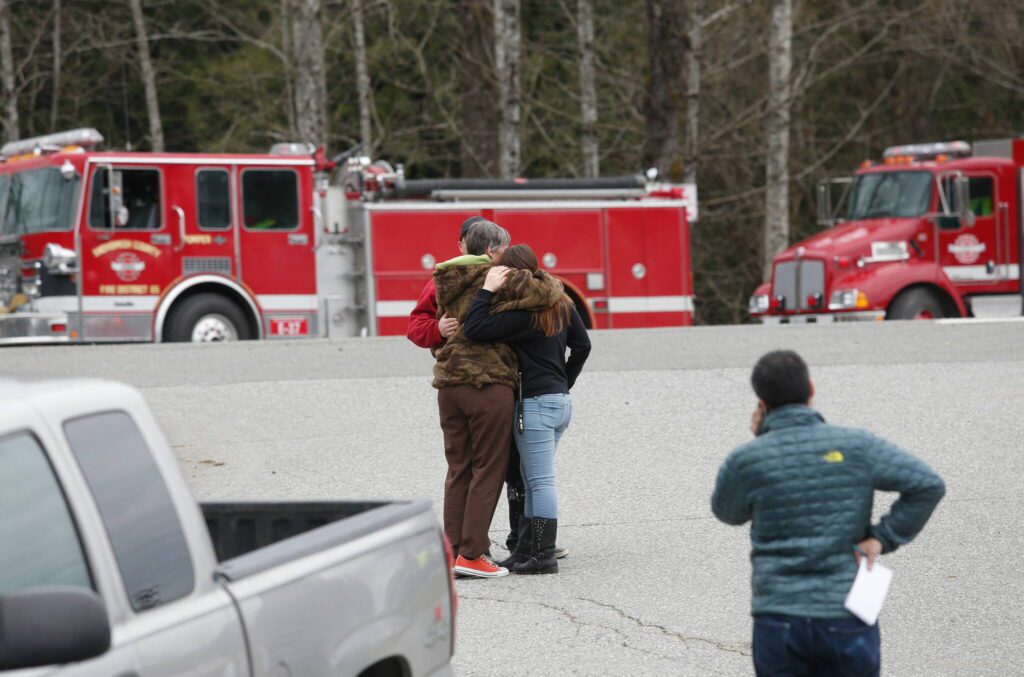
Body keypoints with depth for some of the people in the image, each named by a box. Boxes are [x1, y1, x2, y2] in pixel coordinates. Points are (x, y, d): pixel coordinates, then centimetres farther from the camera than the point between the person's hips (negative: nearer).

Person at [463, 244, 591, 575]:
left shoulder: (521, 312, -17)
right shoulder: (560, 303, 9)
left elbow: (475, 329, -23)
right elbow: (582, 346, 16)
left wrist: (487, 290, -16)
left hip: (535, 404, -9)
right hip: (561, 401, 9)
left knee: (540, 482, -6)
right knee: (533, 480, 14)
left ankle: (543, 557, -5)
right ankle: (525, 551, 16)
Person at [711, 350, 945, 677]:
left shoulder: (745, 460, -4)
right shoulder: (855, 446, -2)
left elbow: (728, 512, 17)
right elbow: (928, 485, -7)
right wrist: (882, 538, -3)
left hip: (778, 622, 0)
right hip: (848, 619, 0)